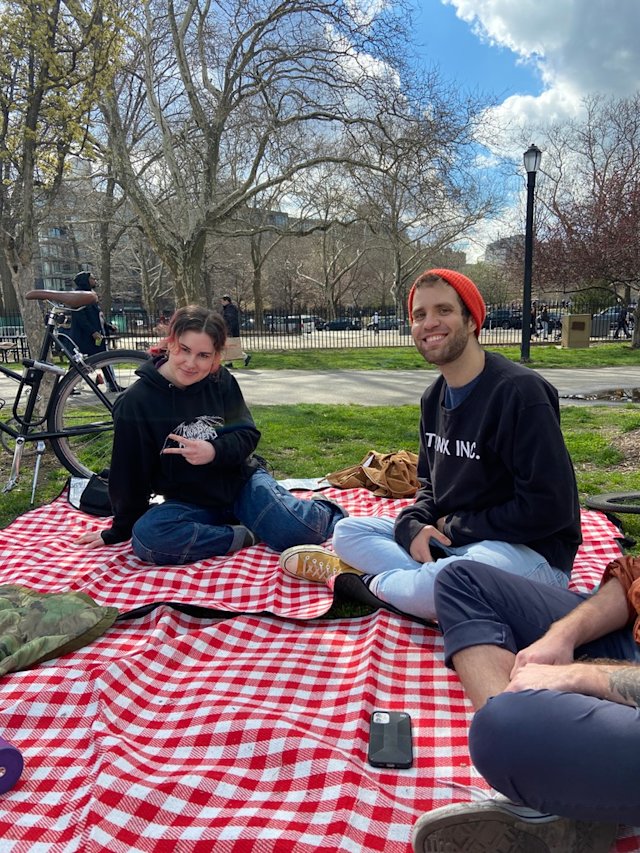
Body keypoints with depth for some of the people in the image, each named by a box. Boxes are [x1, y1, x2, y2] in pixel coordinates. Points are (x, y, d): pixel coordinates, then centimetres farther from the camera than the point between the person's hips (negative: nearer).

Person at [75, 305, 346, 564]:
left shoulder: (222, 381, -5)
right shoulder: (136, 402, -12)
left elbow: (248, 435, -2)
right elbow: (130, 473, -4)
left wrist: (214, 451, -24)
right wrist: (120, 530, 5)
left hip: (242, 481, 1)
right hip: (188, 503, 0)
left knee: (304, 530, -24)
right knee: (145, 537, -32)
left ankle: (325, 510, 13)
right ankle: (245, 536, -19)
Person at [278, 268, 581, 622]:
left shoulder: (520, 391, -19)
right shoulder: (434, 397, 7)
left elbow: (550, 508, -21)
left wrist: (455, 526, -11)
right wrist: (412, 525, -8)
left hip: (531, 549, -8)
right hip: (450, 537, 8)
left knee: (437, 587, -36)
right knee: (348, 531, 4)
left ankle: (361, 579, -7)